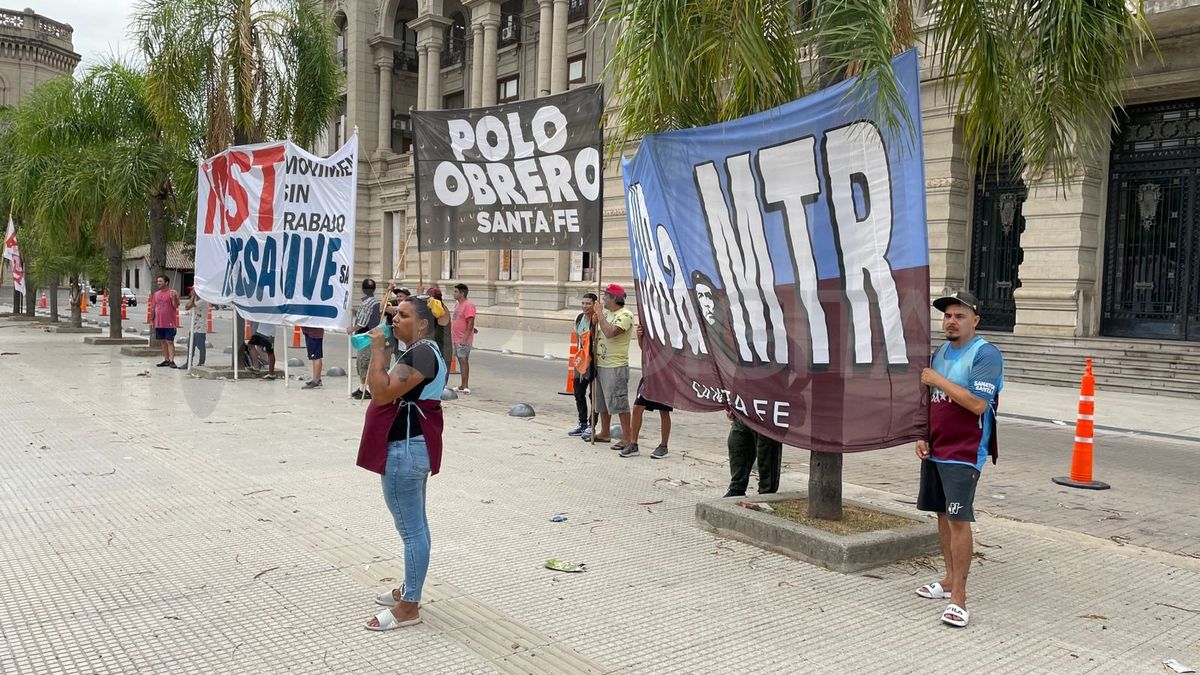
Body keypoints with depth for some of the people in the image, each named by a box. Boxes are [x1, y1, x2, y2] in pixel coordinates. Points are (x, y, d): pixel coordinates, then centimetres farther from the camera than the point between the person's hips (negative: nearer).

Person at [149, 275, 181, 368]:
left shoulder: (172, 293, -5)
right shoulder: (156, 294, 14)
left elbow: (176, 306, -12)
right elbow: (153, 308, 18)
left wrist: (173, 298, -27)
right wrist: (152, 320, 15)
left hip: (169, 323, -6)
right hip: (158, 323, 6)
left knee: (170, 342, -8)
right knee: (163, 342, 10)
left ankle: (172, 361, -10)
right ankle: (166, 360, 16)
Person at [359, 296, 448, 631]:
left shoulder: (421, 354, -18)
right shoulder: (422, 352, 16)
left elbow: (382, 393, -26)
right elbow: (385, 389, 19)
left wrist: (378, 350, -18)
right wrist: (382, 353, 10)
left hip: (406, 449, -12)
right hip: (413, 446, 12)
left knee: (411, 529, -4)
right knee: (415, 525, 19)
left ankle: (408, 607, 3)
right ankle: (410, 590, 31)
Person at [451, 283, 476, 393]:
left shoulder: (468, 305, -16)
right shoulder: (457, 303, 14)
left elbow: (470, 324, -20)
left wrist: (464, 338, -23)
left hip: (463, 340, -9)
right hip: (456, 338, 9)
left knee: (464, 360, -8)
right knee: (461, 361, 12)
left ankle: (465, 386, -7)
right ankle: (462, 385, 18)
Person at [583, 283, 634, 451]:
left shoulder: (625, 315, -14)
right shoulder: (605, 313, 13)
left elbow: (610, 333, -28)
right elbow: (596, 335, 20)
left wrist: (600, 315, -17)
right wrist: (594, 323, 0)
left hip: (616, 367, -9)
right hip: (600, 365, 9)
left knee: (618, 403, -7)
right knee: (602, 402, 18)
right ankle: (604, 433, 31)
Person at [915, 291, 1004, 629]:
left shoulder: (986, 354, -11)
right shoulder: (940, 352, 13)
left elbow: (977, 404, -22)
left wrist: (939, 380, -17)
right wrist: (922, 437, 10)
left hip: (964, 454, -8)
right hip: (935, 450, 8)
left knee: (958, 519, -9)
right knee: (942, 514, 13)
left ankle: (958, 596, -4)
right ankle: (950, 579, 25)